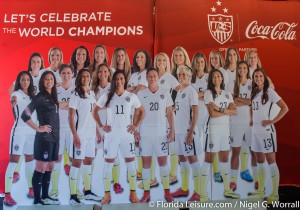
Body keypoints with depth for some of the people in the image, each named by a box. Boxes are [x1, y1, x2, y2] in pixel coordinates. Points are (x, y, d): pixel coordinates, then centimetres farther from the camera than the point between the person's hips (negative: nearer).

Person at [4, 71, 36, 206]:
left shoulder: (32, 96, 14)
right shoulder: (16, 94, -6)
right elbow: (13, 100, -31)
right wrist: (13, 102, -52)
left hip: (32, 132, 6)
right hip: (19, 132, -6)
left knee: (30, 161, 12)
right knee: (13, 162, -6)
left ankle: (31, 190, 23)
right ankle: (7, 195, -3)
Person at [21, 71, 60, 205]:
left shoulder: (53, 97, 14)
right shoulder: (40, 97, -8)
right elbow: (25, 115, -15)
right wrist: (38, 128, -12)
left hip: (55, 137, 8)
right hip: (44, 137, -8)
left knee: (49, 168, 12)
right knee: (41, 169, -3)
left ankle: (45, 196, 21)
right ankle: (37, 199, 6)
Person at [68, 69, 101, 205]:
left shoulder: (92, 94, 12)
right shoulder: (76, 94, -7)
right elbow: (71, 116, -11)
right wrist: (75, 135, -18)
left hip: (91, 133, 7)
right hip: (80, 134, -7)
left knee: (88, 161, 12)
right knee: (77, 162, -3)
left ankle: (88, 192, 24)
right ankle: (73, 195, 3)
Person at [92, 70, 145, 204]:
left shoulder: (132, 96, 2)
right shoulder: (107, 96, 2)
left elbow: (141, 111, 13)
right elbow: (95, 110, 10)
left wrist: (136, 125, 2)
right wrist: (100, 126, 1)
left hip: (127, 134, 0)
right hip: (111, 134, 0)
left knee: (130, 162, 2)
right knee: (108, 163, 4)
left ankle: (132, 193, 15)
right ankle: (107, 194, 15)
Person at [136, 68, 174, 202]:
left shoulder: (165, 93, 4)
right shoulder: (140, 93, 3)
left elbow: (170, 113, 6)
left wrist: (172, 131, -1)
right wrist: (135, 131, -2)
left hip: (161, 133, 0)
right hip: (144, 133, 0)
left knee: (163, 161, 5)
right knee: (146, 162, 4)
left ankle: (167, 191, 16)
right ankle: (146, 193, 14)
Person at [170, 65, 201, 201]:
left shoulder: (191, 91, -8)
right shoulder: (179, 92, 14)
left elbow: (195, 113, -13)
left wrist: (191, 132, -19)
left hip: (188, 130, -8)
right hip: (179, 130, 8)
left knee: (192, 158, -3)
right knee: (182, 158, 12)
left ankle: (197, 191, 5)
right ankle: (184, 188, 24)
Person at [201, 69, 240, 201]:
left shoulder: (227, 94, 12)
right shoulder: (208, 93, -5)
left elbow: (234, 111, -1)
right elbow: (212, 114, -15)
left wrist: (220, 109, -15)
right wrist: (227, 111, -4)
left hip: (226, 128, 6)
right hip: (213, 128, -5)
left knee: (224, 158, 12)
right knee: (209, 159, -4)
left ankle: (227, 190, 24)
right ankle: (202, 193, 1)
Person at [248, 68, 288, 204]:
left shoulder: (269, 92, -8)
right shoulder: (254, 93, 12)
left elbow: (285, 108, -12)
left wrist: (272, 121, -15)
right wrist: (252, 120, 11)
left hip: (266, 130, -7)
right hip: (255, 130, 7)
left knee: (270, 160, -3)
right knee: (259, 161, 11)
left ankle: (275, 194, 5)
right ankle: (260, 191, 21)